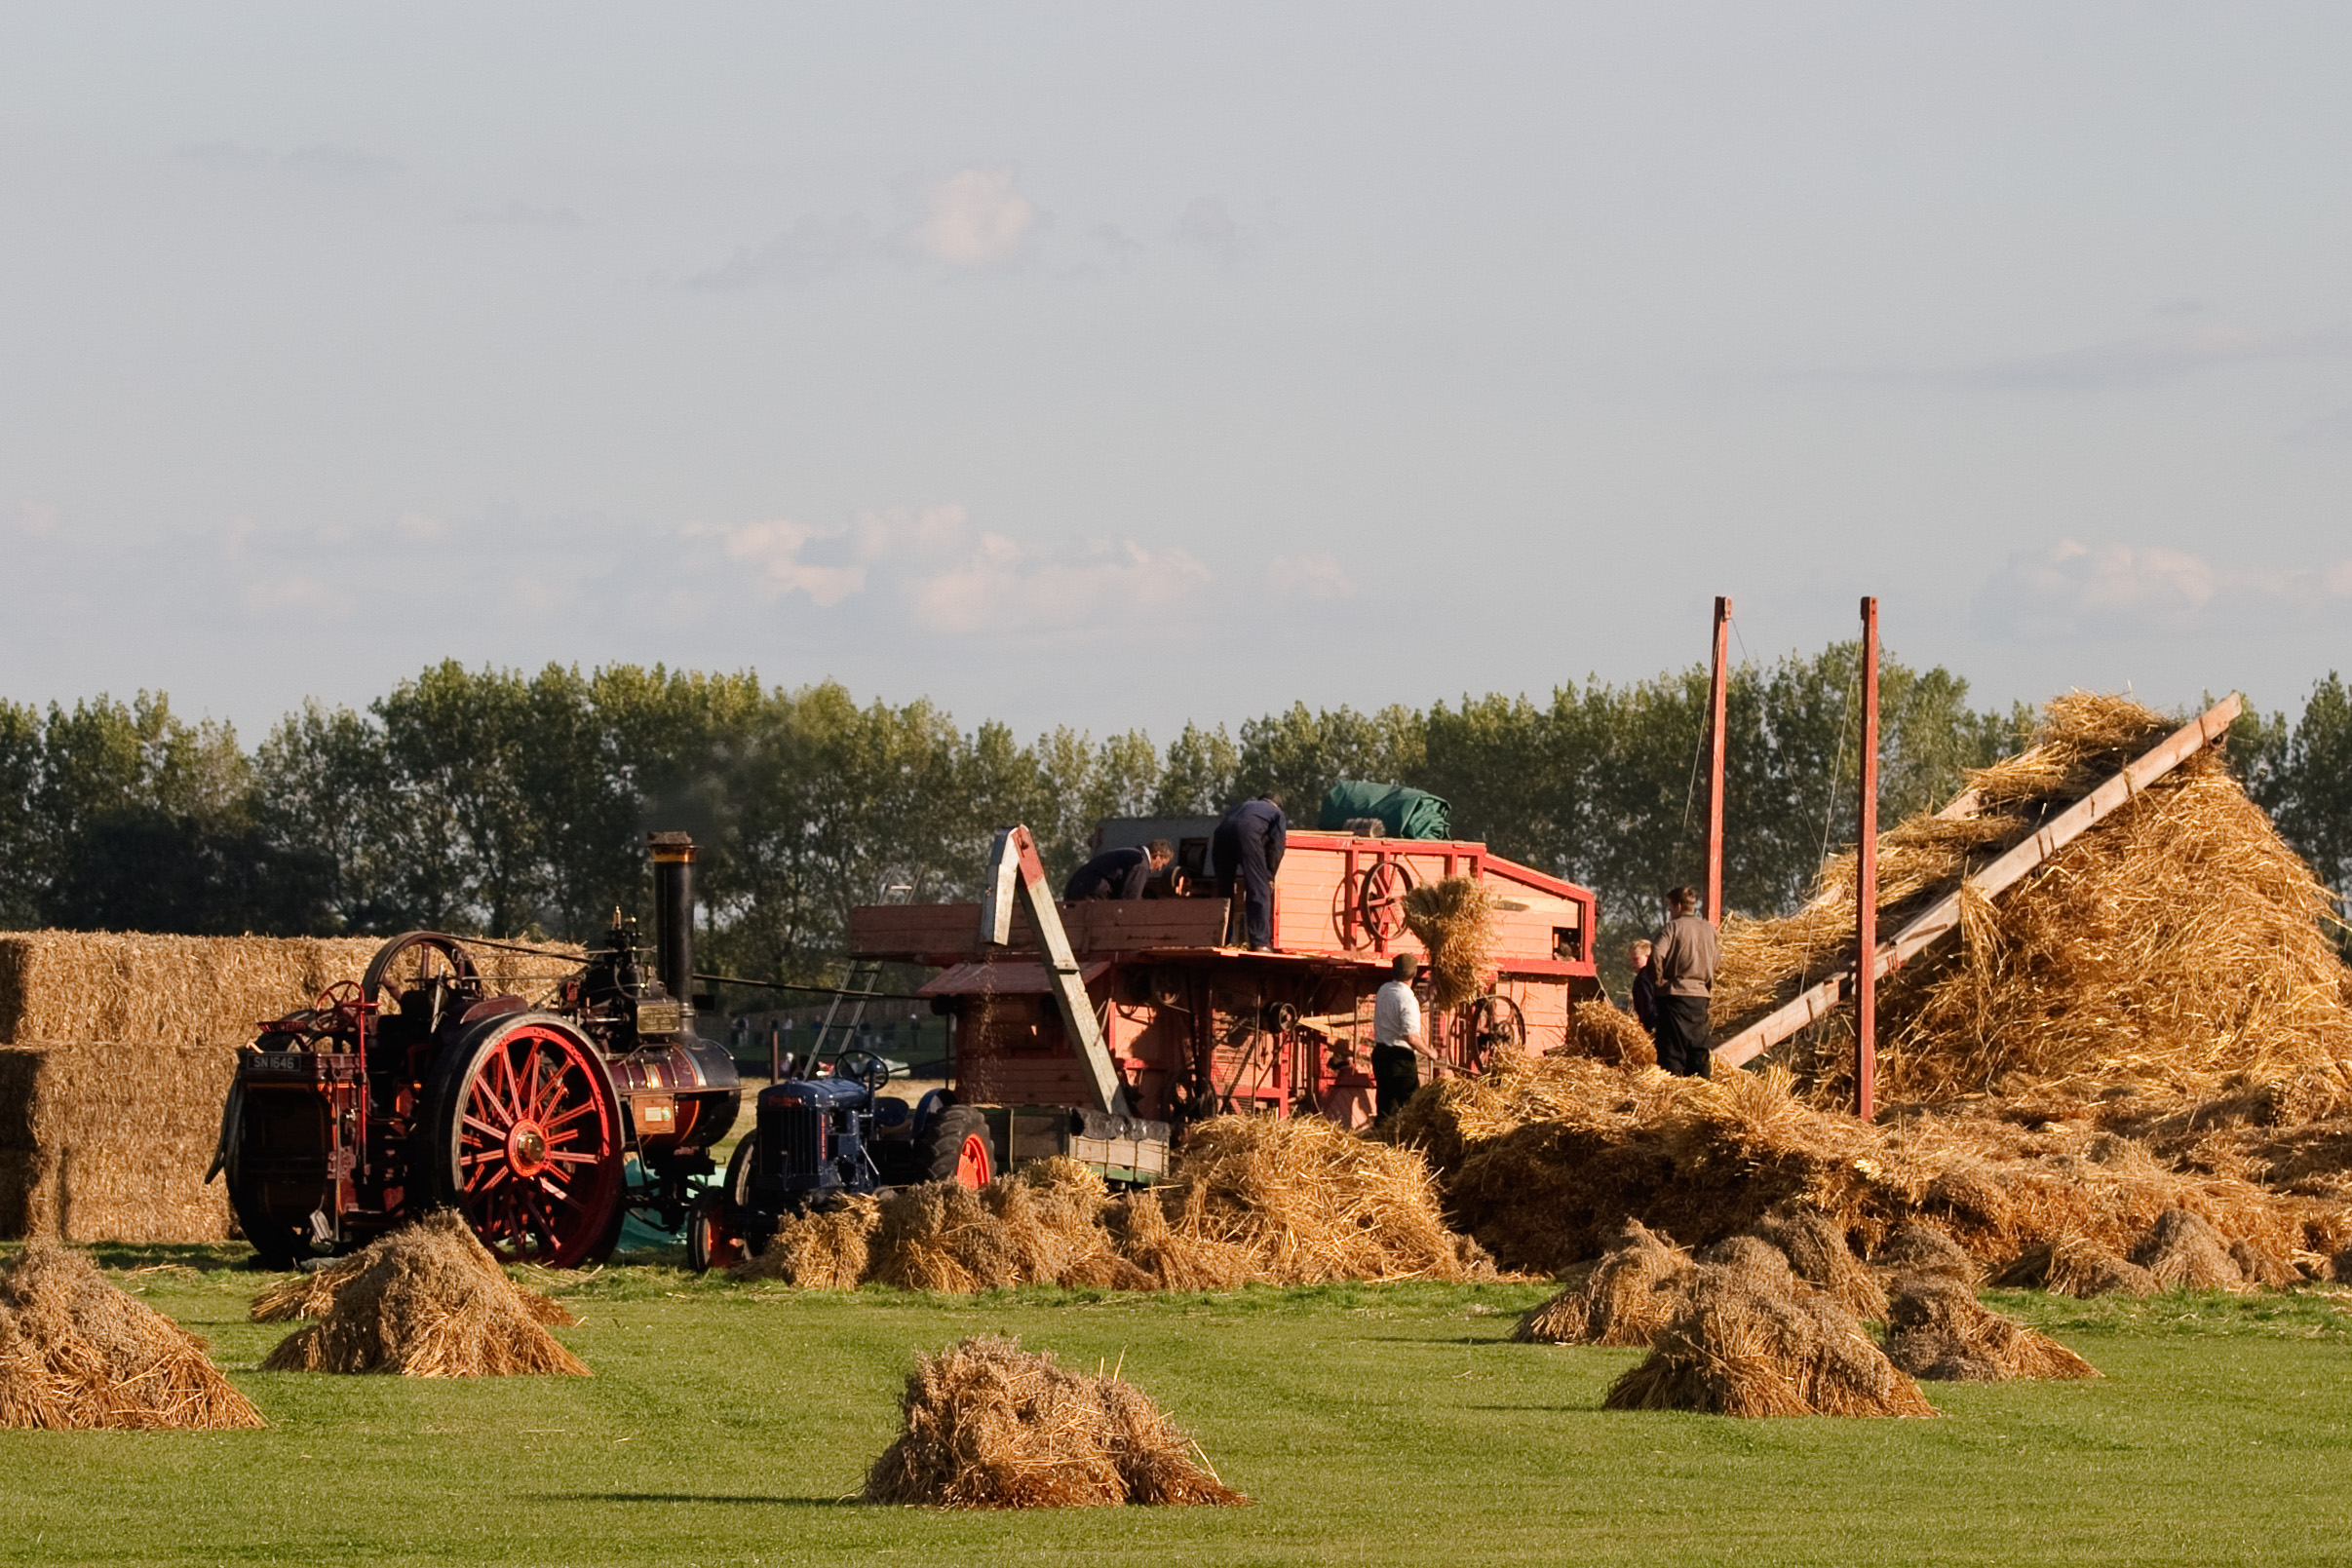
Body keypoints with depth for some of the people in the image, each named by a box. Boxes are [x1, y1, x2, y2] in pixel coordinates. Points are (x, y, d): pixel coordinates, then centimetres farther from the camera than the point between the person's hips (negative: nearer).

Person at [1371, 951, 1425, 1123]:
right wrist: (1428, 1051, -6)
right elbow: (1410, 1036, -22)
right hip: (1401, 1056, -7)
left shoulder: (1384, 990, 5)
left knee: (1385, 1103, 12)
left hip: (1380, 1051, 7)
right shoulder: (1408, 999, -18)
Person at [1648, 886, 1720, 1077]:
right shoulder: (1708, 929, 11)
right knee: (1697, 1043, 9)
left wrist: (1659, 979, -7)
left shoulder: (1672, 927, -7)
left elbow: (1656, 954, -20)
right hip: (1701, 994, 5)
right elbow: (1717, 961, 17)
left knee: (1672, 1045, -4)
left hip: (1675, 993, -5)